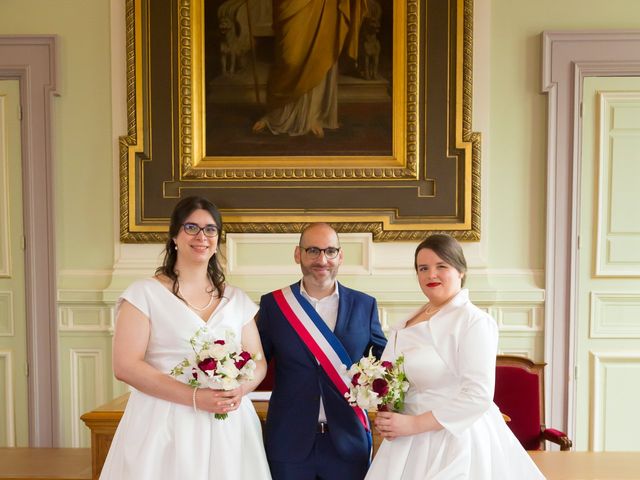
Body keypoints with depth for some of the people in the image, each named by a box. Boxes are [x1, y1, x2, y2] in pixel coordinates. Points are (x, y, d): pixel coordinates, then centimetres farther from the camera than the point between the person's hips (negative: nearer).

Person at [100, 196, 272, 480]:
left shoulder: (236, 300, 9)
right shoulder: (145, 293, -3)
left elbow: (258, 362, 10)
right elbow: (125, 366, -10)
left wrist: (240, 390, -12)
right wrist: (194, 397, -18)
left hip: (227, 427, 4)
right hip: (165, 424, -3)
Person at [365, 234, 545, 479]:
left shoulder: (474, 320, -14)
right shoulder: (412, 321, 7)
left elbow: (478, 396, -21)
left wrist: (414, 424, -20)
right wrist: (386, 418, -2)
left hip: (456, 439, -6)